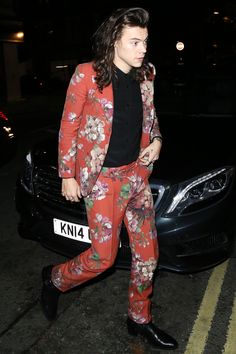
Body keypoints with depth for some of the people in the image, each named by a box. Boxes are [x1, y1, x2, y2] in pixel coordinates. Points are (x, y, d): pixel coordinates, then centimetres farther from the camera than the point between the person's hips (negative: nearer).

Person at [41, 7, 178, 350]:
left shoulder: (145, 76, 7)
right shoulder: (87, 74, -10)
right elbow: (68, 127, -5)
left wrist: (156, 140, 0)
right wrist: (67, 175, -6)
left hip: (137, 173, 6)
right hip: (102, 177, -6)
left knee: (148, 253, 10)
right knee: (103, 257, 0)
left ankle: (140, 319, 33)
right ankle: (54, 278, 32)